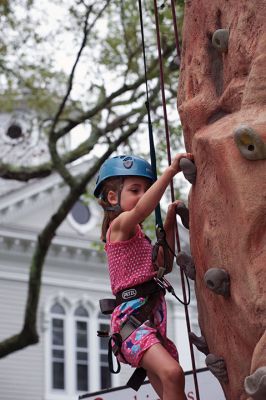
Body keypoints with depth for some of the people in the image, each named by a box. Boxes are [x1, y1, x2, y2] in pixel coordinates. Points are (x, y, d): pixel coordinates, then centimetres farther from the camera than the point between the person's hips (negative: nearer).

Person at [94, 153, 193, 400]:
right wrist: (170, 171, -30)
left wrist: (169, 224, 18)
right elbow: (141, 210, -27)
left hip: (152, 320, 10)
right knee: (172, 373, -31)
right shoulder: (120, 225, -5)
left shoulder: (137, 235, 23)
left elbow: (164, 265, 27)